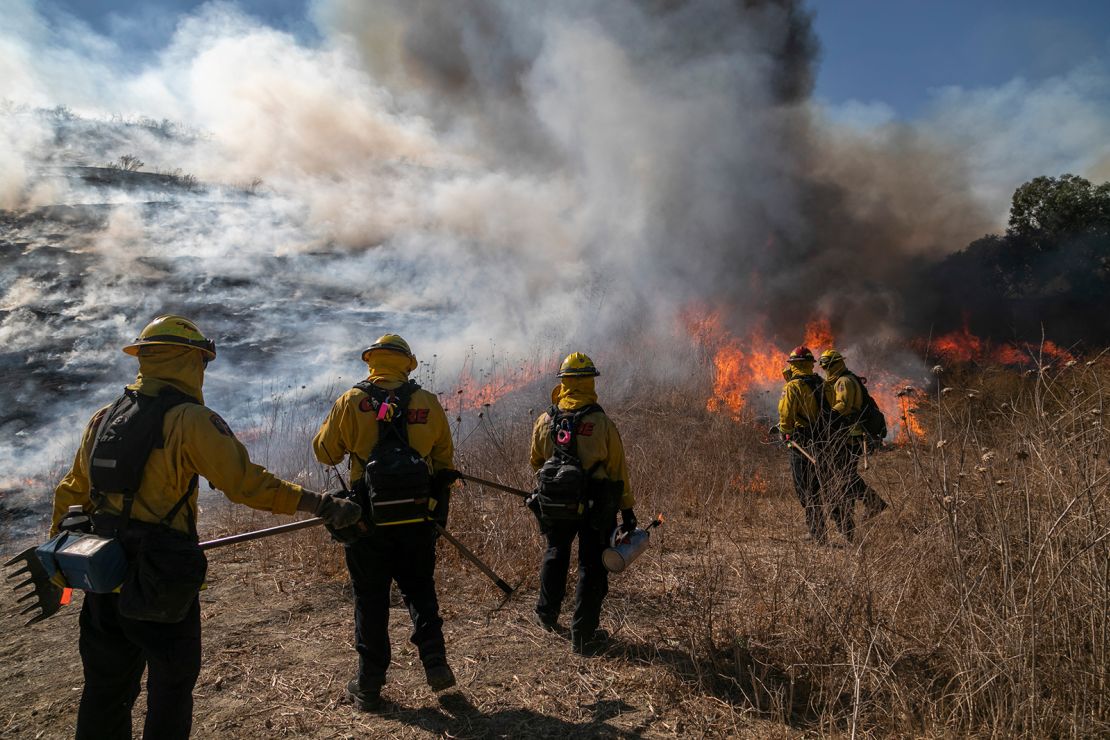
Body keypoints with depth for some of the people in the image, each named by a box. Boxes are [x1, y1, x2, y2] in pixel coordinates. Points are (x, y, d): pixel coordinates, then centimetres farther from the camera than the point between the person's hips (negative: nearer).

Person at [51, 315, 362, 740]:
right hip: (164, 585, -7)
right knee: (171, 686, 12)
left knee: (105, 689, 20)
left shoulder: (103, 419, 7)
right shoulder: (190, 419, -16)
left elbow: (73, 493, 16)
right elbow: (248, 483, -23)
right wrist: (324, 506, -20)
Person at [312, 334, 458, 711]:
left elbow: (324, 451, 5)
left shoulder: (351, 402, -6)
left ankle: (369, 686, 21)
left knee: (371, 600, 12)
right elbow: (445, 459, 6)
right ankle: (435, 662, 13)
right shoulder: (428, 403, -2)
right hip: (418, 518, 1)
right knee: (420, 590, 21)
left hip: (370, 520, -1)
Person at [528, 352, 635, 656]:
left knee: (556, 554, 27)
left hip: (554, 504, 3)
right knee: (591, 566, 10)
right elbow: (618, 470, -8)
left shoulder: (544, 422, -5)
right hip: (596, 506, -3)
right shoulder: (603, 424, -14)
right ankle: (583, 636, 15)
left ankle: (547, 613, 42)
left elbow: (536, 462, 10)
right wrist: (627, 511, 1)